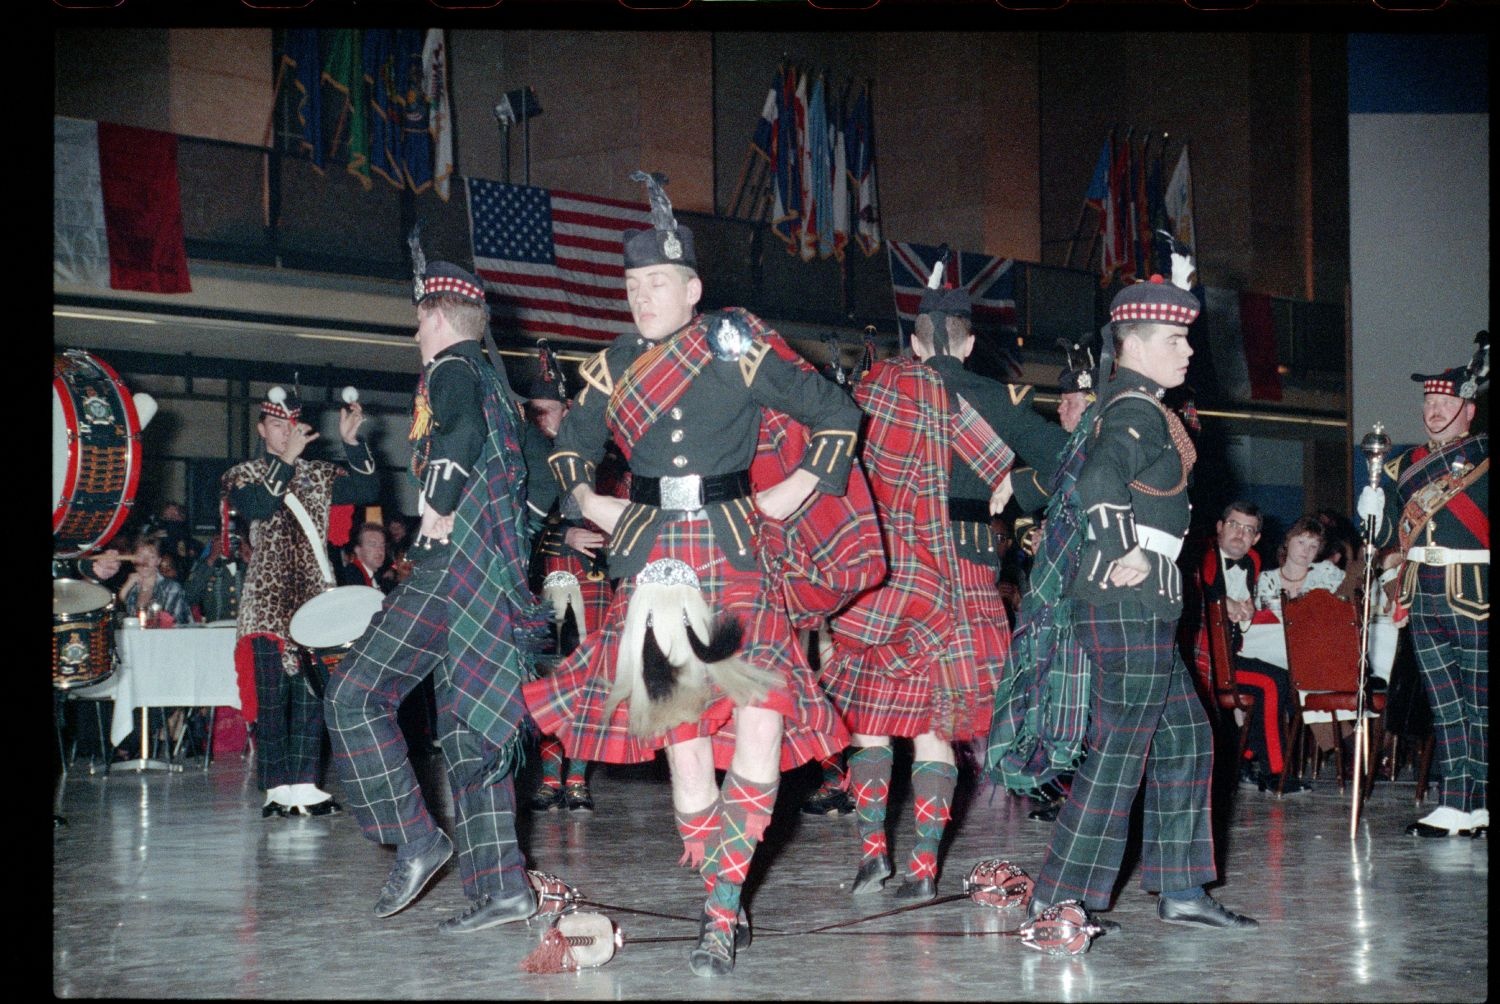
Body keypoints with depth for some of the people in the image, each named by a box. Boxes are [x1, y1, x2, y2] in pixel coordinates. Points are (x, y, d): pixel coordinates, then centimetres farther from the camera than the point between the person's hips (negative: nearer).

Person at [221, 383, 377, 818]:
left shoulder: (319, 474, 15)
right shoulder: (243, 475, 6)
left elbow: (367, 490, 1)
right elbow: (256, 508, -15)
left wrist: (351, 442, -9)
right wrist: (287, 459, -20)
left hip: (315, 598, 3)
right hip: (268, 603, -3)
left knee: (311, 693, 0)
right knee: (272, 696, -6)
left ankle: (305, 785, 3)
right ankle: (278, 788, -3)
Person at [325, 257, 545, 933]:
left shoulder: (452, 366, -1)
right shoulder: (495, 377, 26)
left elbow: (462, 431, -23)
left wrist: (440, 510, -18)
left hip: (457, 561, -9)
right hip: (500, 573, 9)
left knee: (354, 694, -6)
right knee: (469, 725, 6)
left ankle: (414, 835, -10)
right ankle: (500, 885, 1)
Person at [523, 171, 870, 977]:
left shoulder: (740, 351, -2)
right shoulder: (614, 367, 9)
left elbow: (839, 415, 5)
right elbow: (571, 443, 26)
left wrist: (795, 493, 1)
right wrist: (588, 500, 10)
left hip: (732, 555, -3)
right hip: (652, 565, 3)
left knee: (761, 717, -18)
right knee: (680, 734, 0)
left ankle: (723, 901, -7)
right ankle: (722, 908, 12)